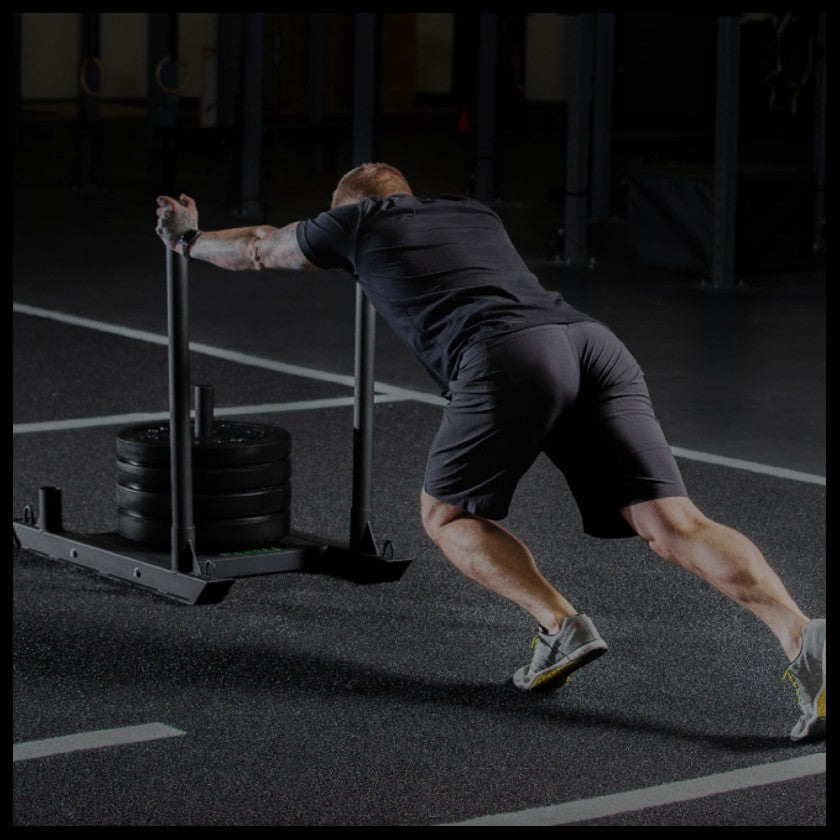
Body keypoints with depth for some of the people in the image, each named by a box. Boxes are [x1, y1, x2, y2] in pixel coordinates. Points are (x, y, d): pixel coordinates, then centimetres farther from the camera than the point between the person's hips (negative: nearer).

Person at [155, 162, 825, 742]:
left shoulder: (357, 222, 26)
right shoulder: (475, 213, 41)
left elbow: (259, 248, 45)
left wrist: (189, 239, 66)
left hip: (506, 358, -5)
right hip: (594, 342, 5)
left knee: (447, 515, 17)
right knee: (674, 526, -5)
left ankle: (561, 627, -5)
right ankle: (803, 639, -28)